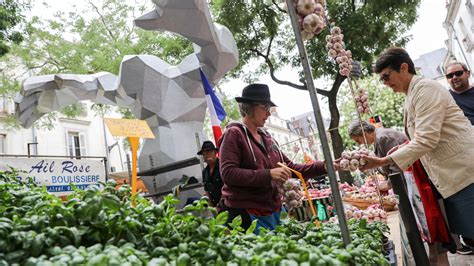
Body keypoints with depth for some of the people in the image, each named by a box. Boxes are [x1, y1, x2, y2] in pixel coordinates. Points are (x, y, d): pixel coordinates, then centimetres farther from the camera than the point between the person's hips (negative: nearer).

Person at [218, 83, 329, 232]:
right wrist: (268, 174, -24)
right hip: (246, 214, -7)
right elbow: (228, 173, -19)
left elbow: (290, 168, 15)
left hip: (273, 212, 7)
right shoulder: (234, 134, -8)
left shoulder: (266, 138, 13)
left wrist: (323, 166, 5)